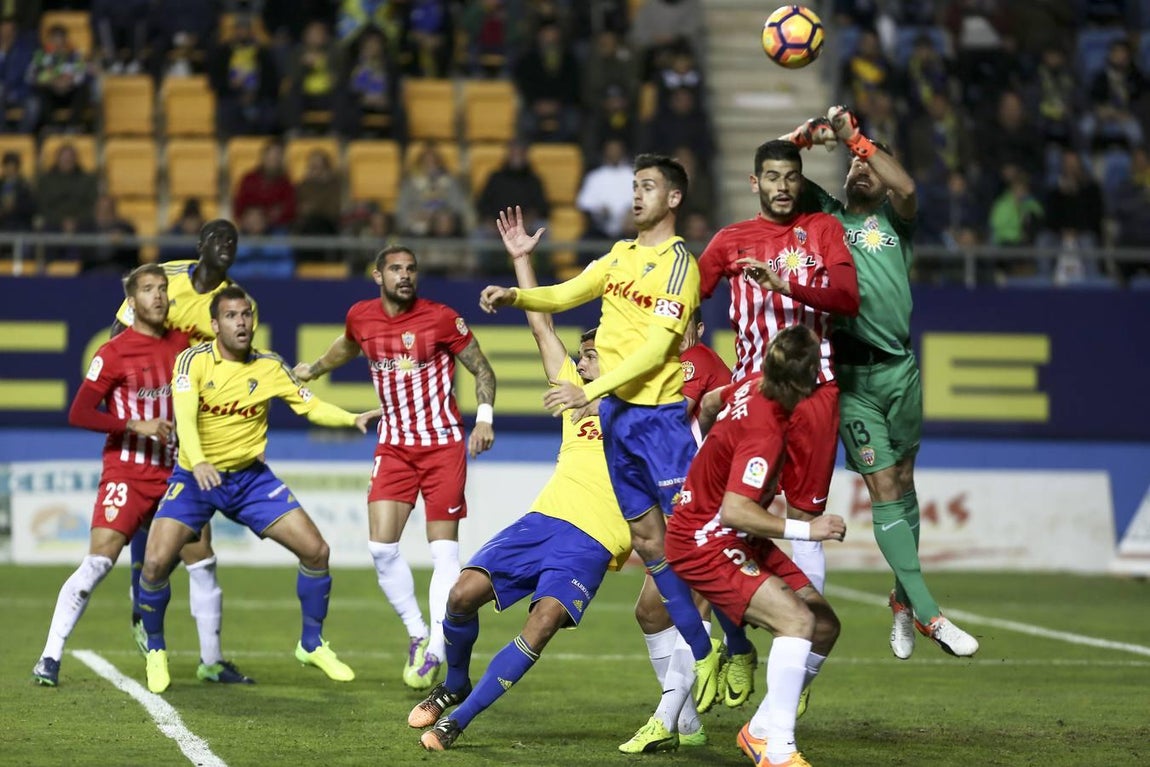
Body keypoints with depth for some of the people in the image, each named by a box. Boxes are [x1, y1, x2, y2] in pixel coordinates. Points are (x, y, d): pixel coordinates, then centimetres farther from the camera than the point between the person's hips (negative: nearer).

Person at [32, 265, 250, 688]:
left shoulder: (182, 343, 7)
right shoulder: (114, 352, -7)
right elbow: (79, 414, -10)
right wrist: (136, 425, -19)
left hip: (174, 475, 5)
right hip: (126, 474, -5)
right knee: (98, 562, -17)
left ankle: (211, 661, 23)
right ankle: (49, 658, -12)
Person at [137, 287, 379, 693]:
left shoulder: (269, 367, -4)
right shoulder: (194, 360, -14)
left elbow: (311, 406, 1)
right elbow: (184, 415, -28)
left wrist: (353, 418, -18)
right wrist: (198, 462, -46)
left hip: (251, 477, 3)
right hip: (195, 476, -3)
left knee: (316, 550, -6)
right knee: (155, 563, -18)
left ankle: (312, 644, 15)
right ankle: (155, 651, 9)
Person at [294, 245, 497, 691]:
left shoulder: (441, 319, -11)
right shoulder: (360, 317, 2)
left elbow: (482, 370, -3)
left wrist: (484, 418, -17)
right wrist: (312, 370, 38)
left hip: (444, 445, -4)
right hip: (394, 447, 4)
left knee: (443, 550, -7)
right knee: (381, 546, -9)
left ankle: (435, 651, -4)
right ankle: (417, 634, 9)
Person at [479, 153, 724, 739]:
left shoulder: (679, 263, -8)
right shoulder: (621, 255, 14)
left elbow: (656, 347, -16)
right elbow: (563, 295, 17)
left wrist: (589, 390, -21)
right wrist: (512, 296, -2)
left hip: (659, 415, -7)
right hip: (614, 416, 7)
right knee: (649, 543, 6)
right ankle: (702, 658, 13)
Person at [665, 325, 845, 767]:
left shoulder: (754, 386, -3)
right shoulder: (765, 431, -29)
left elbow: (712, 401, 20)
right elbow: (733, 512, -35)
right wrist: (806, 531, -32)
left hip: (735, 538, 10)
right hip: (705, 543, -10)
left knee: (825, 625, 5)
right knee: (797, 620, -25)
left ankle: (762, 730, 14)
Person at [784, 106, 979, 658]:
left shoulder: (893, 219, 8)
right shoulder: (825, 215, 11)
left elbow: (906, 188, -14)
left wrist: (854, 136, -16)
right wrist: (806, 135, -10)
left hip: (899, 367, 1)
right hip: (849, 373, -1)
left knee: (904, 482, 10)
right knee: (884, 490, -5)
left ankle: (903, 601, 25)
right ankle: (929, 616, -7)